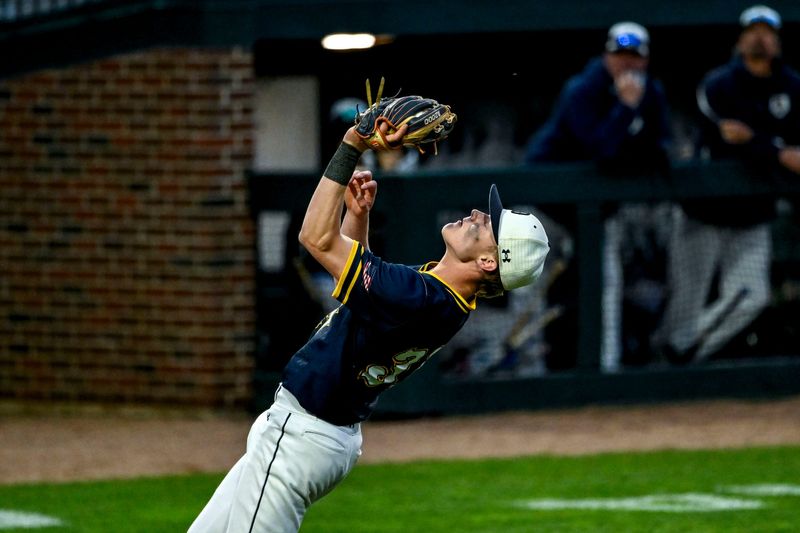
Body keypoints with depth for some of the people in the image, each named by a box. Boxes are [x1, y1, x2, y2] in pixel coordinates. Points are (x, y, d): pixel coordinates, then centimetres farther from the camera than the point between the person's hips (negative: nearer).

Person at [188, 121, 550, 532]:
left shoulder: (418, 298, -28)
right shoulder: (441, 296, 2)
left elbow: (317, 238, -26)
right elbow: (358, 271, 21)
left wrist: (351, 148, -22)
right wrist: (358, 214, 4)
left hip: (299, 435, -10)